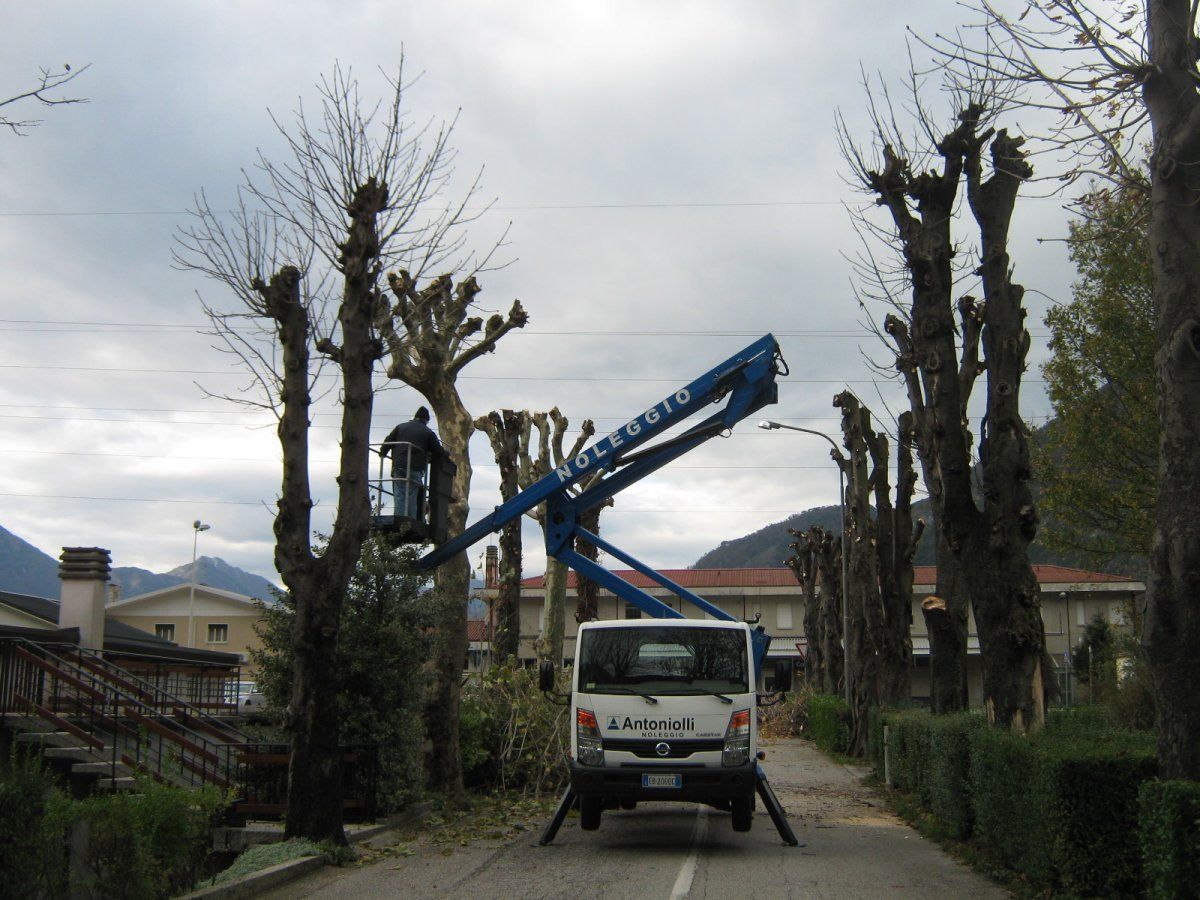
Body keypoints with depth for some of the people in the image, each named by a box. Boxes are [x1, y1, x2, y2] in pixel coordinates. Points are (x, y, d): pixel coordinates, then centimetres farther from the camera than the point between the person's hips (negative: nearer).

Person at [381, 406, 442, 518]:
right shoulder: (428, 432, 8)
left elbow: (387, 442, 13)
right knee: (412, 498, 0)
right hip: (416, 470, -2)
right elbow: (438, 451, 6)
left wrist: (383, 453, 31)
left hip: (398, 468, 2)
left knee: (399, 497, 0)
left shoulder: (400, 427, 16)